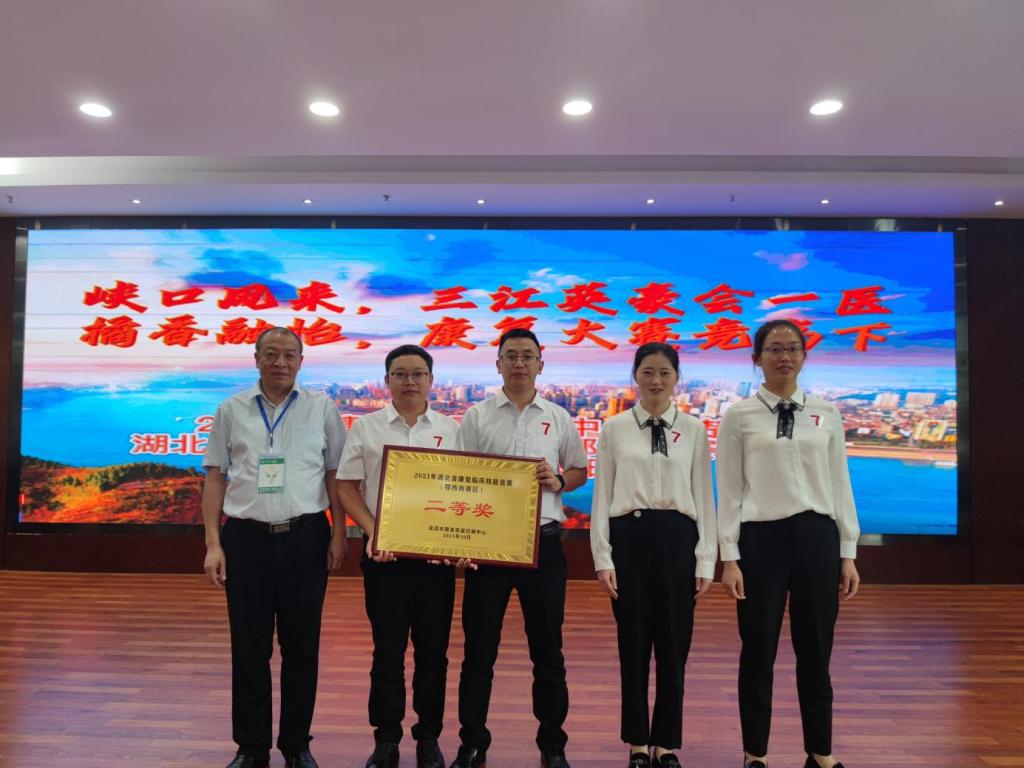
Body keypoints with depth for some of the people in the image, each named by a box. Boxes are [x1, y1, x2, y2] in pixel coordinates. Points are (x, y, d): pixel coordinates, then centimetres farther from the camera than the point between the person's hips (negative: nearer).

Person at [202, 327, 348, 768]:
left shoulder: (321, 409, 4)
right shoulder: (232, 410, 6)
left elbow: (335, 475, 4)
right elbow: (215, 478, 6)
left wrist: (338, 534, -2)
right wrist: (213, 544, 0)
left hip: (305, 537, 0)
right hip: (245, 537, 1)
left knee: (301, 646, 8)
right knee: (249, 647, 8)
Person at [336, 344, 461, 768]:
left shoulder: (452, 429, 4)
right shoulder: (366, 427, 3)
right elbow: (347, 487, 2)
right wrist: (372, 532, -10)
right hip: (384, 552, -1)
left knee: (433, 650, 9)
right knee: (388, 649, 7)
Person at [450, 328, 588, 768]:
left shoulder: (558, 418, 7)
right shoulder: (477, 417, 2)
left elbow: (580, 471, 14)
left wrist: (558, 480, -9)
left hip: (543, 542, 1)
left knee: (547, 649, 11)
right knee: (479, 649, 7)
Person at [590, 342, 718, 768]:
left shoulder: (693, 430, 5)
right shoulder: (614, 429, 3)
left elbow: (704, 497, 5)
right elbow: (602, 496, 2)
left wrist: (706, 560, 1)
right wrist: (603, 557, -3)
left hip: (677, 538, 1)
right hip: (629, 537, 0)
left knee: (673, 647, 8)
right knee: (633, 646, 9)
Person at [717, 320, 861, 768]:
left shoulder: (826, 414, 6)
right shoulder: (738, 417, -2)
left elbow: (840, 486, 8)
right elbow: (730, 492, -2)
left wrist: (848, 553, 6)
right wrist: (729, 558, -6)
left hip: (817, 536, 2)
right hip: (761, 538, -2)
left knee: (815, 653, 12)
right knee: (758, 653, 8)